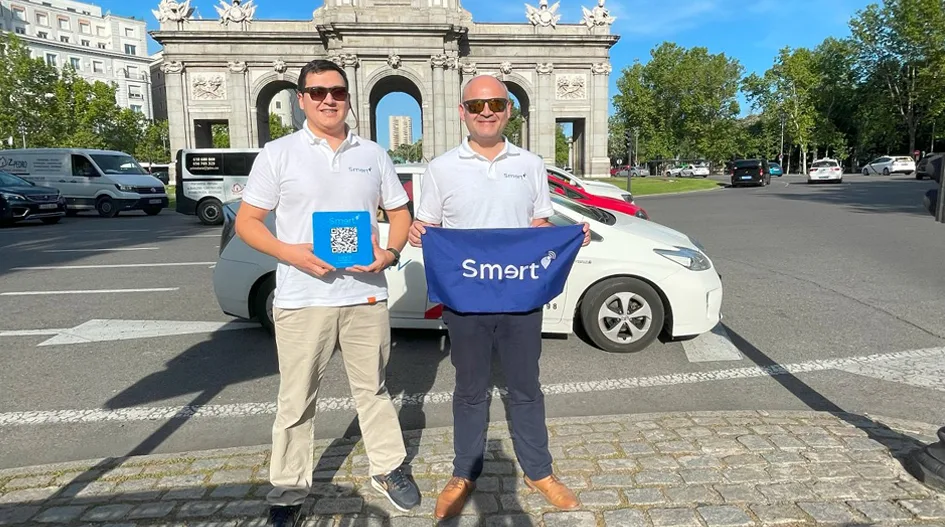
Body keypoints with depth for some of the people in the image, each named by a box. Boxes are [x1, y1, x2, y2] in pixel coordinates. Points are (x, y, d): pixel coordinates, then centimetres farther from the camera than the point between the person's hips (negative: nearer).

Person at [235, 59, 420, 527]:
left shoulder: (373, 154, 9)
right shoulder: (278, 154, 1)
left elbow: (400, 212, 13)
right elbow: (247, 221, 0)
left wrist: (390, 253, -7)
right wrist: (289, 253, -17)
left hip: (366, 295, 2)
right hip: (301, 298, -2)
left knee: (373, 389, 16)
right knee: (296, 401, 8)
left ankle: (388, 469, 33)